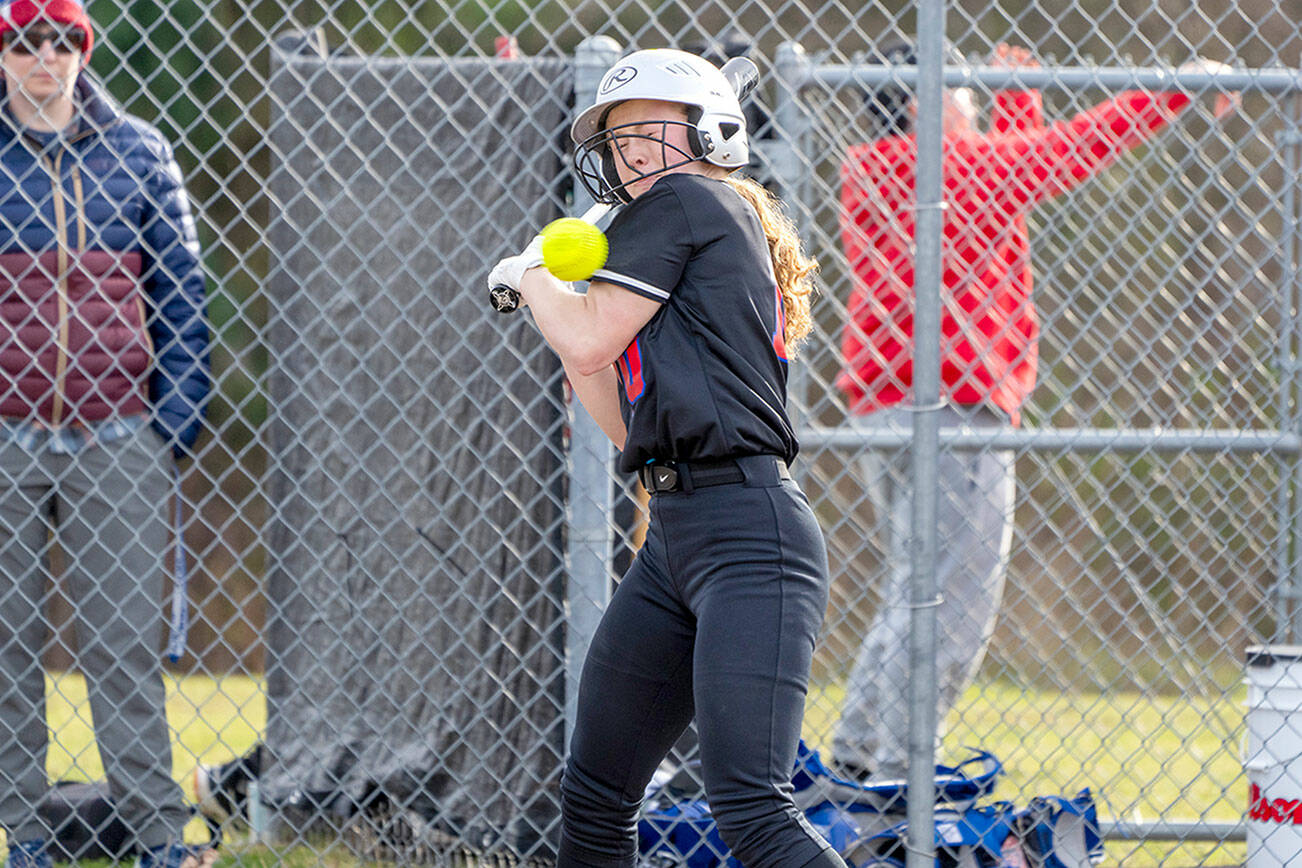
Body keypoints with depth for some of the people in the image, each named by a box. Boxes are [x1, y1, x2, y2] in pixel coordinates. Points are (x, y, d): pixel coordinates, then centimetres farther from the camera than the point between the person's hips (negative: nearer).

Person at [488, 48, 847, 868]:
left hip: (748, 533, -11)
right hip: (675, 538, 11)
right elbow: (630, 423, 25)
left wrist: (530, 275, 12)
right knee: (594, 797, 14)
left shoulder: (683, 203, -2)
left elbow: (591, 343, -7)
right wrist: (558, 296, 24)